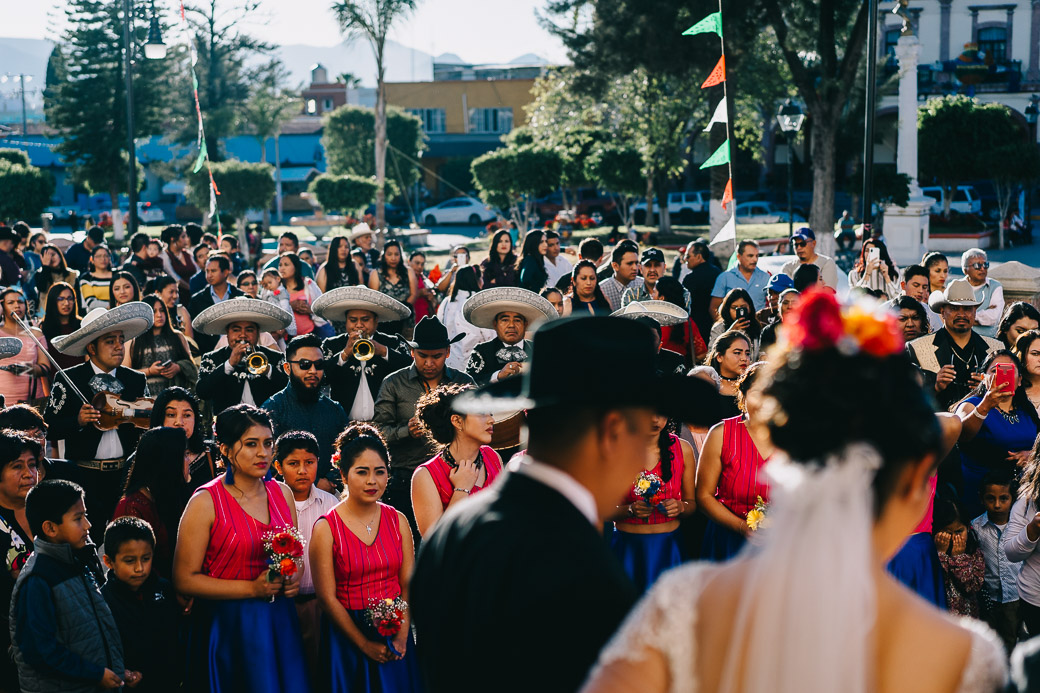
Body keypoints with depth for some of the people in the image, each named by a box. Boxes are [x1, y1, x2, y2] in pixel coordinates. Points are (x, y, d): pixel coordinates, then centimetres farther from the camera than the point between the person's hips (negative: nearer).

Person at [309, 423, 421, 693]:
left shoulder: (398, 521, 3)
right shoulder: (326, 528, -9)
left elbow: (409, 584, 1)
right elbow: (328, 597, -10)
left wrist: (402, 636, -12)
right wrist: (365, 645, -13)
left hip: (395, 635, 3)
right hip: (347, 637, -3)